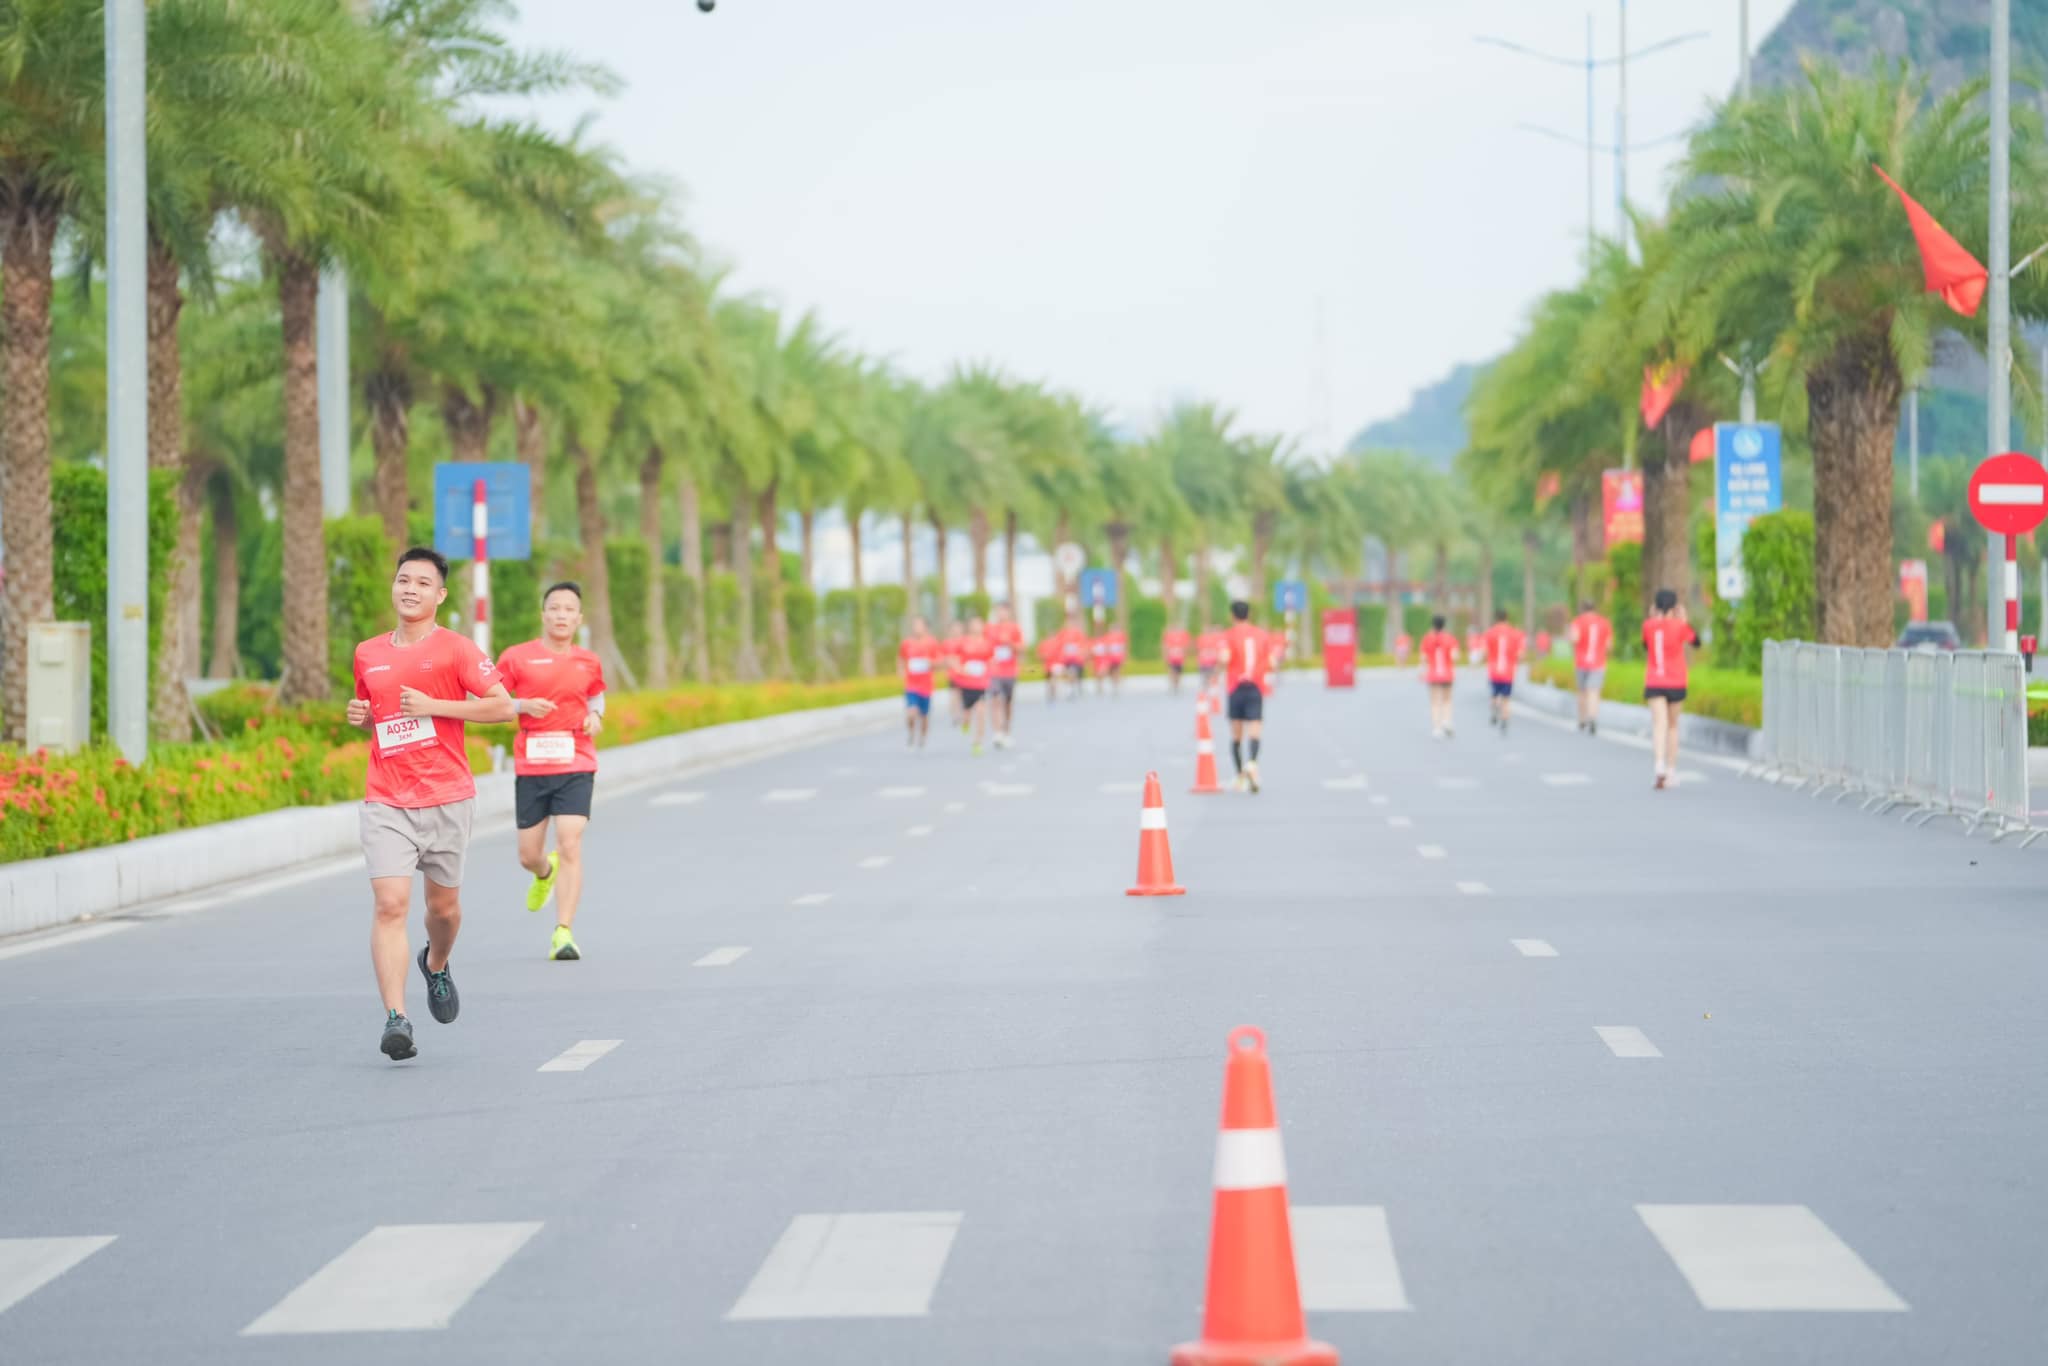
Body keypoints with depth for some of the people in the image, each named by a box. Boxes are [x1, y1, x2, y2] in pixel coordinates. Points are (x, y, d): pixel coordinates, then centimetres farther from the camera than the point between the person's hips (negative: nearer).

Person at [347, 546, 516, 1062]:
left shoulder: (456, 649, -3)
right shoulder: (368, 654, 11)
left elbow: (502, 706, -8)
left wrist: (433, 706, -14)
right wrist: (359, 717, 3)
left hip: (447, 799, -2)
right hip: (386, 802, 2)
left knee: (443, 905, 11)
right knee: (389, 904, -14)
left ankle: (436, 966, 46)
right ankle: (395, 1019, -19)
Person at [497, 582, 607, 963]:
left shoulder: (588, 662, 7)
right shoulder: (517, 657, -1)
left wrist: (595, 716, 5)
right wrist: (525, 705, -17)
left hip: (576, 767, 0)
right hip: (530, 767, 0)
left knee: (570, 846, -15)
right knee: (528, 856, 7)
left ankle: (563, 933, -14)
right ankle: (545, 874, 46)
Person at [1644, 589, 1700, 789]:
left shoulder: (1649, 626, -1)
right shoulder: (1680, 626, -7)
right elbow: (1696, 641, 9)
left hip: (1654, 684, 0)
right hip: (1676, 683, 0)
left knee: (1660, 725, -9)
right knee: (1673, 725, 15)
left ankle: (1660, 765, -32)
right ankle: (1671, 770, 18)